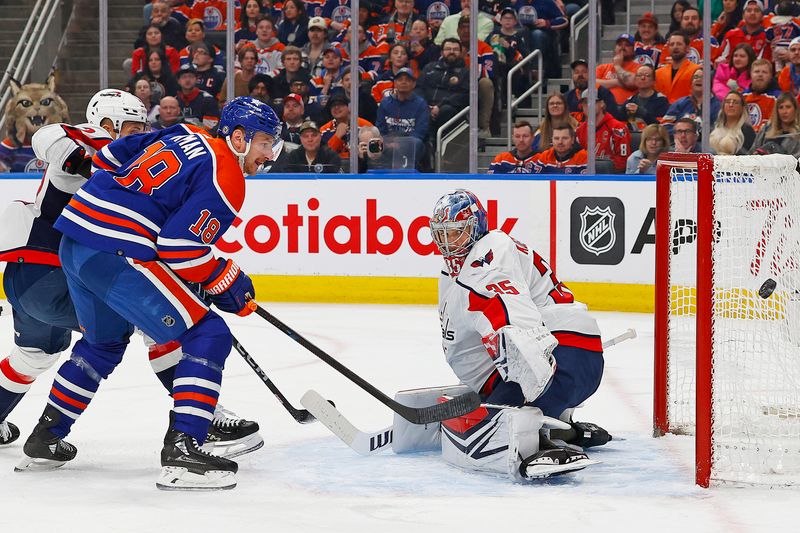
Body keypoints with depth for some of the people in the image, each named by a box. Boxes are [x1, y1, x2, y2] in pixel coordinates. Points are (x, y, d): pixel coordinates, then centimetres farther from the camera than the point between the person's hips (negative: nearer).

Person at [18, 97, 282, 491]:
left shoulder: (184, 136, 17)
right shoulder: (225, 178, -9)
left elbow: (111, 156, 23)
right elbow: (181, 246, -16)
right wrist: (227, 283, -2)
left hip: (72, 243, 10)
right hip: (116, 256, -10)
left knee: (104, 342, 32)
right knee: (207, 337, -8)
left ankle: (45, 437, 40)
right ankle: (181, 450, -18)